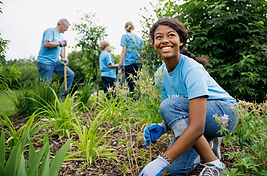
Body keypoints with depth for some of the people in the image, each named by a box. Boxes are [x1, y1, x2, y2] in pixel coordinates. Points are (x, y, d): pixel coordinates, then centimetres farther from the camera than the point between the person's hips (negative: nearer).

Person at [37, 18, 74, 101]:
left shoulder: (60, 36, 21)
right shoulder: (50, 31, -6)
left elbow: (61, 49, 26)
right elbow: (46, 44, -20)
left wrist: (64, 58, 5)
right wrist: (60, 43, -10)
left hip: (55, 62, 8)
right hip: (45, 62, -8)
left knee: (70, 74, 1)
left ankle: (63, 97, 6)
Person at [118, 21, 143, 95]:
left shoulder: (125, 36, 3)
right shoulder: (139, 38, 19)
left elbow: (124, 51, -6)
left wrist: (120, 66, -8)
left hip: (129, 63, -5)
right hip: (139, 63, 6)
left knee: (132, 86, -8)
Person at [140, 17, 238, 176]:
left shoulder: (192, 70, -26)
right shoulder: (160, 74, -3)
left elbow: (197, 127, -35)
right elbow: (176, 115, 5)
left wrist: (161, 161, -37)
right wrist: (162, 127, -18)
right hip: (190, 117, 6)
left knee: (169, 105, -30)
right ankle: (206, 144, 15)